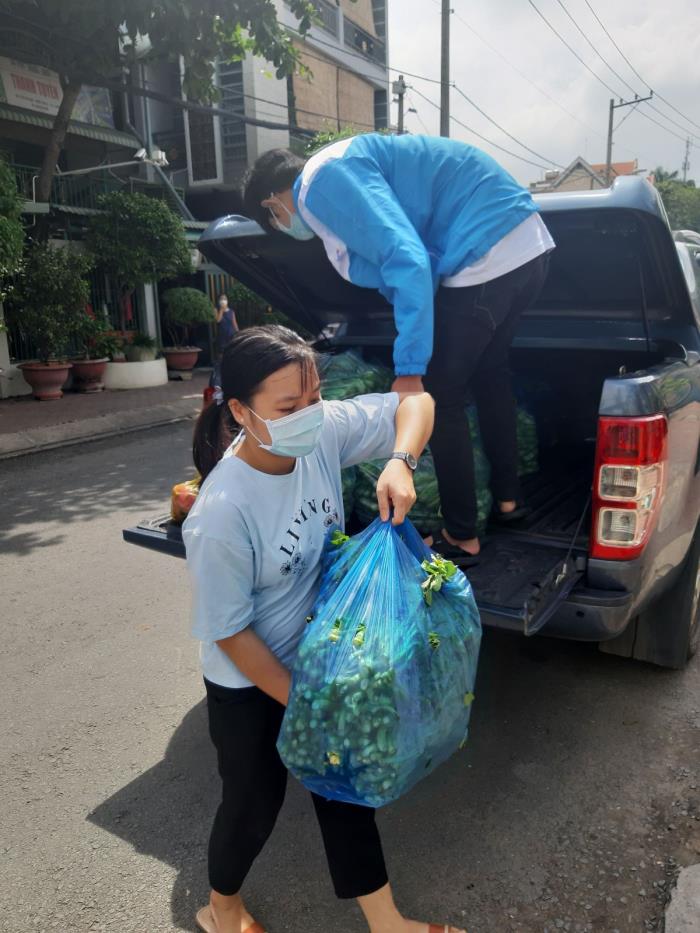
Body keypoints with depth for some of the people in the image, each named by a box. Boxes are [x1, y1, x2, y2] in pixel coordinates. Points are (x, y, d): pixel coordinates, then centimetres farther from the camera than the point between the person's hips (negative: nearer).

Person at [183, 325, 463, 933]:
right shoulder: (221, 514, -33)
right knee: (256, 803, 19)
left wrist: (398, 463, -27)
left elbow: (414, 403, -7)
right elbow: (231, 632, -22)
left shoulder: (324, 430, -20)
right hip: (250, 685, -5)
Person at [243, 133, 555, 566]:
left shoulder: (324, 181, -9)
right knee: (489, 371, 24)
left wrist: (409, 369, -20)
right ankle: (508, 497, 38)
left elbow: (407, 260, -21)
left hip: (488, 255, -10)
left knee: (440, 396, 0)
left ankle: (462, 538, 12)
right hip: (527, 243, 10)